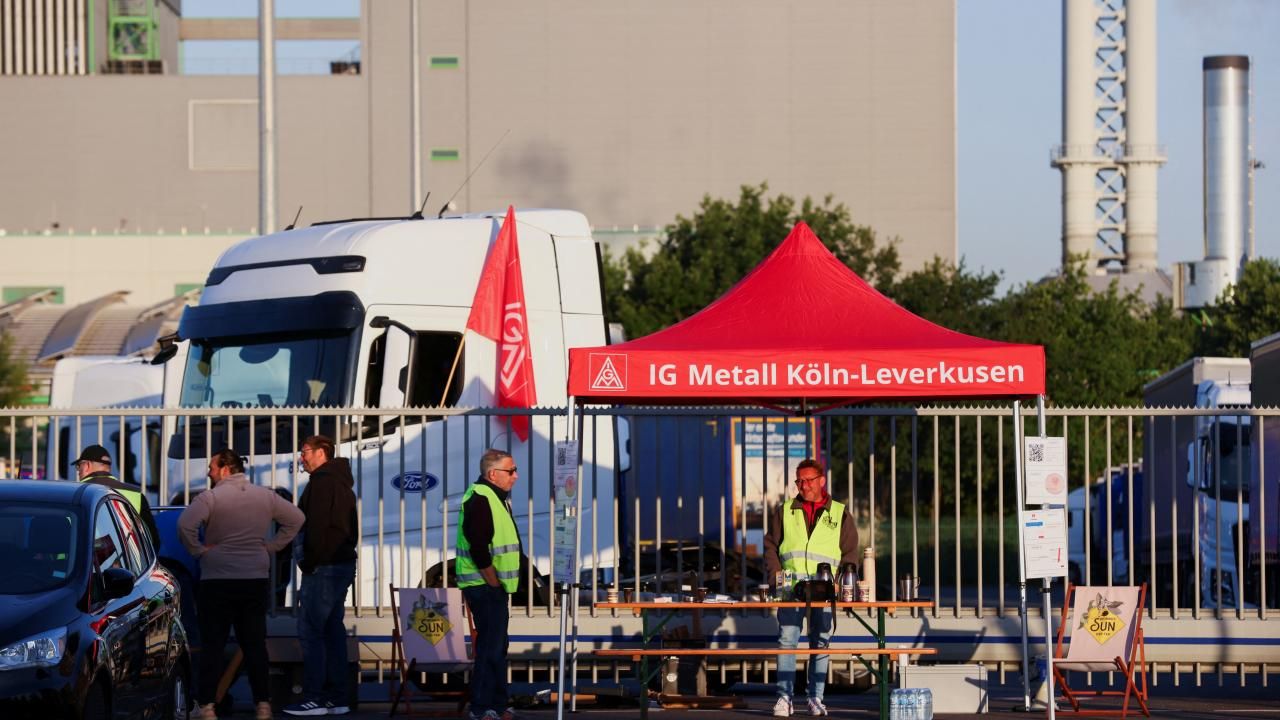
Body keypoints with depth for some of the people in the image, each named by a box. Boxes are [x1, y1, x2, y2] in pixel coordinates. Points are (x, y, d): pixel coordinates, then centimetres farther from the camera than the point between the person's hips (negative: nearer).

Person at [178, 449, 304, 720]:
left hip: (217, 580, -4)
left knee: (213, 645, 0)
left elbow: (185, 524, -24)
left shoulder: (211, 497, -10)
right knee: (255, 644, 8)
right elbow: (296, 518, 13)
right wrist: (272, 546, 13)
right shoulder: (265, 496, 7)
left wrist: (198, 550, -10)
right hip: (256, 580, 4)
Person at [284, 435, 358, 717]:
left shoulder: (322, 482, -11)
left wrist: (309, 563, -13)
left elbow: (316, 526, -19)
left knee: (310, 631, -10)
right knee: (333, 630, 10)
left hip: (323, 567, -10)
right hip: (343, 564, 10)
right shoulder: (341, 482, 21)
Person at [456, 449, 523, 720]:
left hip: (495, 587, 10)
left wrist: (501, 586, 14)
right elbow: (479, 550, -23)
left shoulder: (496, 498, 17)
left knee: (497, 646, 14)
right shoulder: (479, 499, -16)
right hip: (485, 586, -10)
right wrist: (495, 584, -16)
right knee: (490, 646, -10)